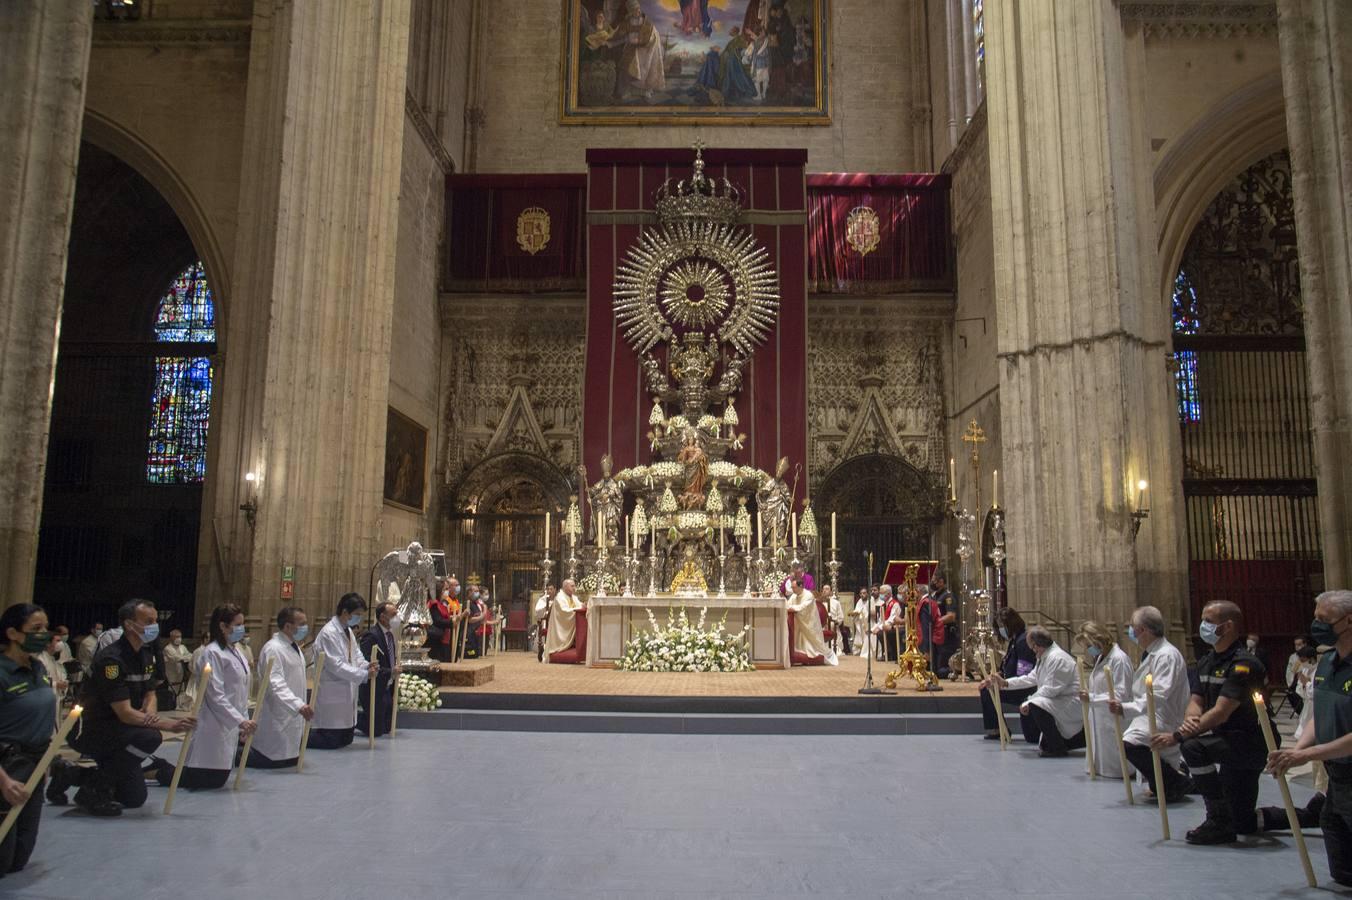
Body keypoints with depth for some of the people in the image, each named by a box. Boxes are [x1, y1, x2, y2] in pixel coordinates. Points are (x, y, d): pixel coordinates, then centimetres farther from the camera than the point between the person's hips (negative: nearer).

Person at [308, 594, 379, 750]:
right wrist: (364, 674, -23)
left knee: (346, 739, 15)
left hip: (347, 692, 9)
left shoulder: (347, 630, 10)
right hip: (332, 694, -9)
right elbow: (336, 665, -23)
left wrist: (366, 665, -4)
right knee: (332, 742, -4)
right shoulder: (329, 633, -19)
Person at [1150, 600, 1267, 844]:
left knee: (1194, 747, -33)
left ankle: (1219, 822, -20)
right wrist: (1190, 719, -23)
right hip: (1228, 743, 9)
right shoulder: (1205, 663, 7)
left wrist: (1178, 736, -30)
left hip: (1250, 743, -9)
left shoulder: (1243, 664, -22)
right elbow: (1196, 701, 2)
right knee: (1245, 824, 17)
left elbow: (1221, 713, -28)